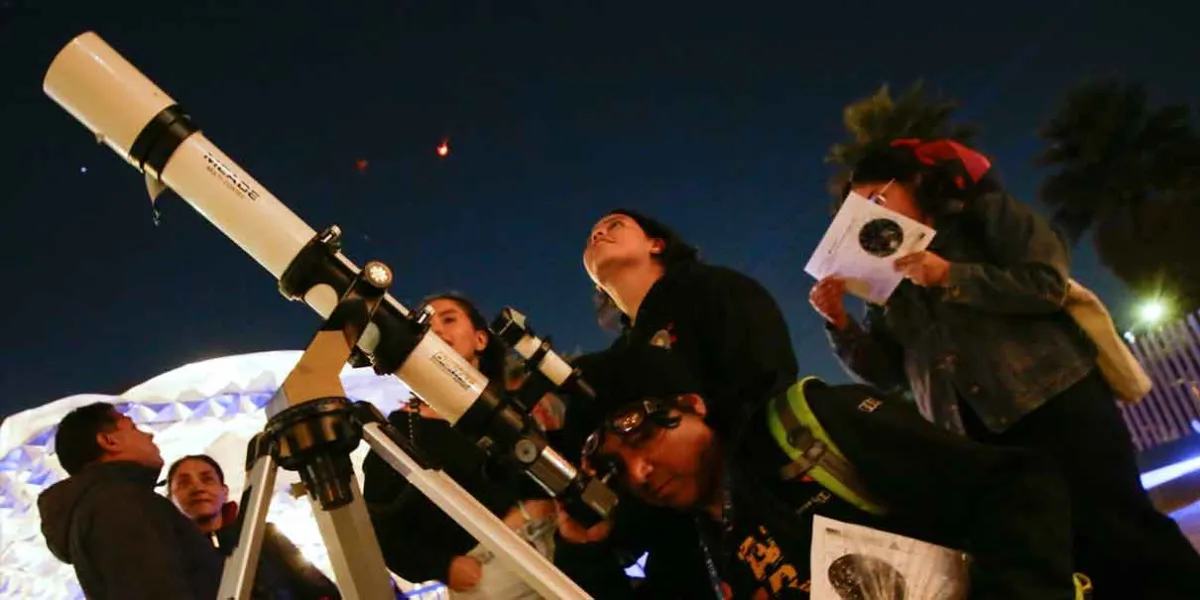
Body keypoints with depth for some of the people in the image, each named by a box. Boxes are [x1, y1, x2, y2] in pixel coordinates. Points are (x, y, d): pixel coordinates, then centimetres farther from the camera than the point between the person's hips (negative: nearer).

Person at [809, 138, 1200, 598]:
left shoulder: (985, 213, 7)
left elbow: (1048, 283, -8)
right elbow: (886, 373, 13)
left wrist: (949, 276, -13)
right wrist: (840, 323, -1)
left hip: (1053, 401, -4)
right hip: (978, 438, 4)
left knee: (1123, 538, -7)